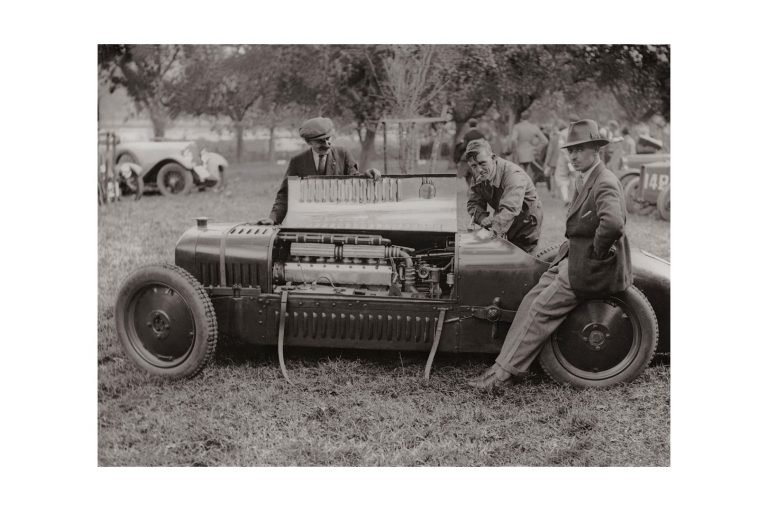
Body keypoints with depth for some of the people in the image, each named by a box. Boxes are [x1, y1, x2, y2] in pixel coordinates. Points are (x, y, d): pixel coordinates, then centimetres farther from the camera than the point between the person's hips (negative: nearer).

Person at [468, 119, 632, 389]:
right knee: (531, 300, 2)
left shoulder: (605, 184, -20)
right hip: (572, 258, 10)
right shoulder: (584, 180, 11)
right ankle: (503, 364, 5)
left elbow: (613, 224, -40)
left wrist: (597, 252, -24)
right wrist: (568, 246, 13)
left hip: (591, 267, -9)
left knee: (542, 309, -11)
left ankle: (504, 371, -5)